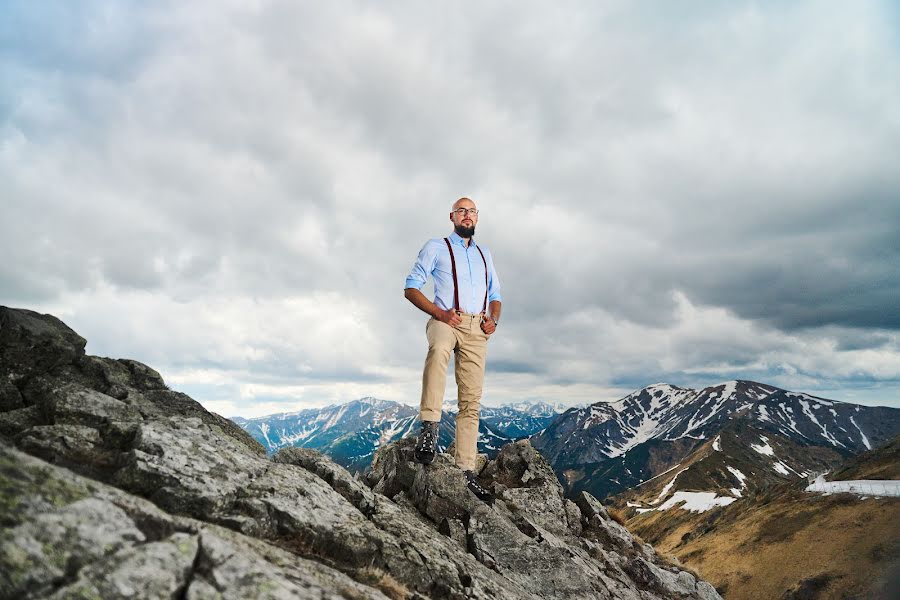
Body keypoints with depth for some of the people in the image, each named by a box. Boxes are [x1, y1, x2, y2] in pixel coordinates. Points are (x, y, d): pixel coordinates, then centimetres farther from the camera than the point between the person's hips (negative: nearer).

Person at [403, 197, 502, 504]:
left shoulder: (484, 253, 25)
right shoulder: (436, 247, 10)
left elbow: (495, 295, 27)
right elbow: (411, 288, 3)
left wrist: (493, 319, 4)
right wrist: (440, 314, -12)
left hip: (477, 329, 4)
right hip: (445, 320, -4)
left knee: (471, 401, -2)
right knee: (439, 349, -41)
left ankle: (466, 471, 1)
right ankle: (430, 427, -43)